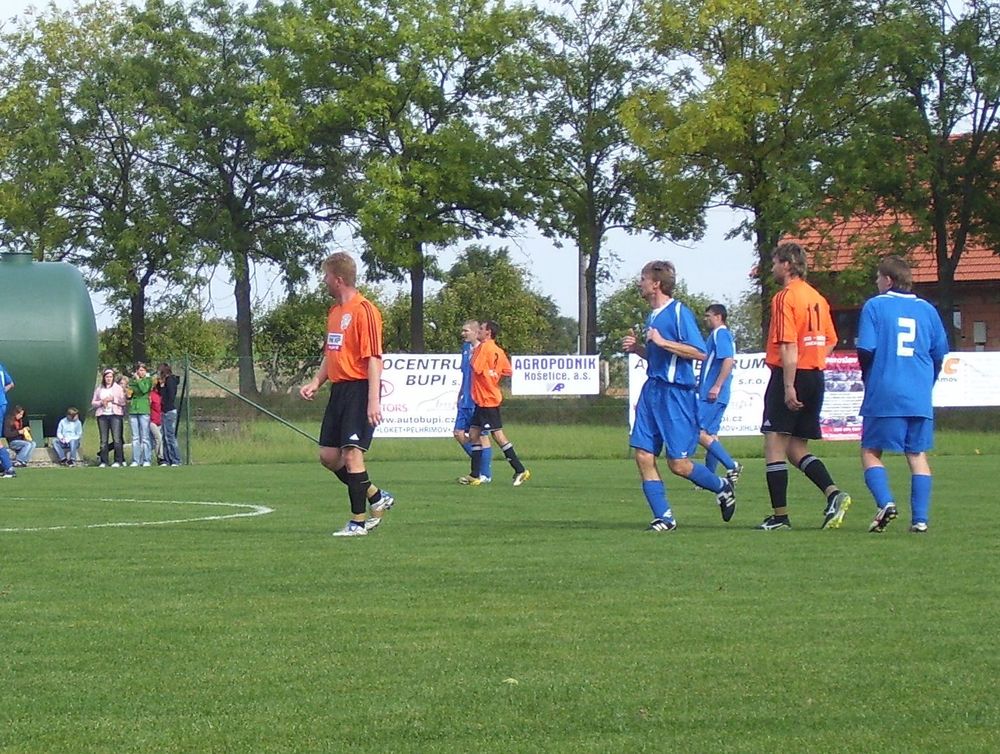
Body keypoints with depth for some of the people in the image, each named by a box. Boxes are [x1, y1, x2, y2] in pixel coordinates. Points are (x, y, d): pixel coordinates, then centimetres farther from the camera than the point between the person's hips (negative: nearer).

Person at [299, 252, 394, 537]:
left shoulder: (364, 310, -13)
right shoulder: (334, 312, 15)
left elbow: (373, 358, -17)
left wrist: (373, 401, -22)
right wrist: (316, 383, 11)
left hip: (359, 389, -9)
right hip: (338, 389, 9)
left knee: (351, 453, -10)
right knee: (328, 455, 8)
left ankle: (359, 521, -2)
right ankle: (377, 497, 23)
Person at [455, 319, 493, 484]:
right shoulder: (466, 348, 11)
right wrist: (461, 393, 20)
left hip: (479, 402, -9)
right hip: (466, 401, 9)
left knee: (482, 436, -2)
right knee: (459, 434, 8)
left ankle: (486, 475, 7)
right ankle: (481, 465, 21)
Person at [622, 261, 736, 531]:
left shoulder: (679, 312, -11)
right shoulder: (652, 315, 16)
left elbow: (700, 352, -18)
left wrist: (662, 342, -20)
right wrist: (637, 348, 9)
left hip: (677, 394, -9)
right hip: (652, 390, 9)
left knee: (678, 464, -6)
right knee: (643, 456, -2)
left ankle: (722, 487, 19)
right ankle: (664, 518, 3)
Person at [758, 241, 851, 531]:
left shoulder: (784, 297, -12)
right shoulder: (817, 297, 13)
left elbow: (789, 346, -18)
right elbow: (830, 342, 18)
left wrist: (788, 386, -19)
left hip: (791, 376, -8)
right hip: (816, 377, 8)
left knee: (775, 446, -2)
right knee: (797, 450, 13)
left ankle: (779, 515, -4)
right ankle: (833, 493, -6)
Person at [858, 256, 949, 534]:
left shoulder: (874, 306, -2)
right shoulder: (926, 309, 10)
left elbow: (866, 349, -7)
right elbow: (940, 353, 11)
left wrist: (868, 379, 10)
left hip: (884, 396, -4)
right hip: (920, 399, 4)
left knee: (870, 452, 6)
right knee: (917, 455, 10)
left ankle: (884, 501, -16)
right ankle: (920, 518, 2)